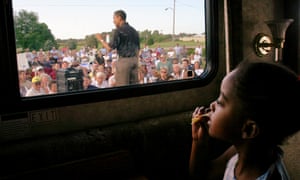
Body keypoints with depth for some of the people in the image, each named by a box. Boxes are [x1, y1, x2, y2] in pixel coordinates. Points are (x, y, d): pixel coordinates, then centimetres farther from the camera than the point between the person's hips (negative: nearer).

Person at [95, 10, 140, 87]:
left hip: (124, 60, -7)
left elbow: (110, 48, -10)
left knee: (122, 86, -4)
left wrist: (101, 39, 5)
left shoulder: (119, 31, -8)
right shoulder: (134, 30, 14)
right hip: (134, 60, 7)